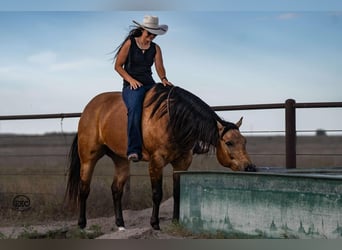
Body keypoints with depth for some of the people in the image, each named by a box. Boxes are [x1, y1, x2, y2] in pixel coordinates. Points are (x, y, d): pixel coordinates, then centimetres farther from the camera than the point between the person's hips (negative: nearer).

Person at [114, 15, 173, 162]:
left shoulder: (155, 48, 15)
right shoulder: (130, 43, 3)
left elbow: (159, 67, 7)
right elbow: (118, 66, 3)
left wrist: (163, 78, -16)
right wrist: (131, 80, -10)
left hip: (149, 84, 4)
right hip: (131, 85, -4)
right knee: (134, 109, -34)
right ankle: (134, 150, -36)